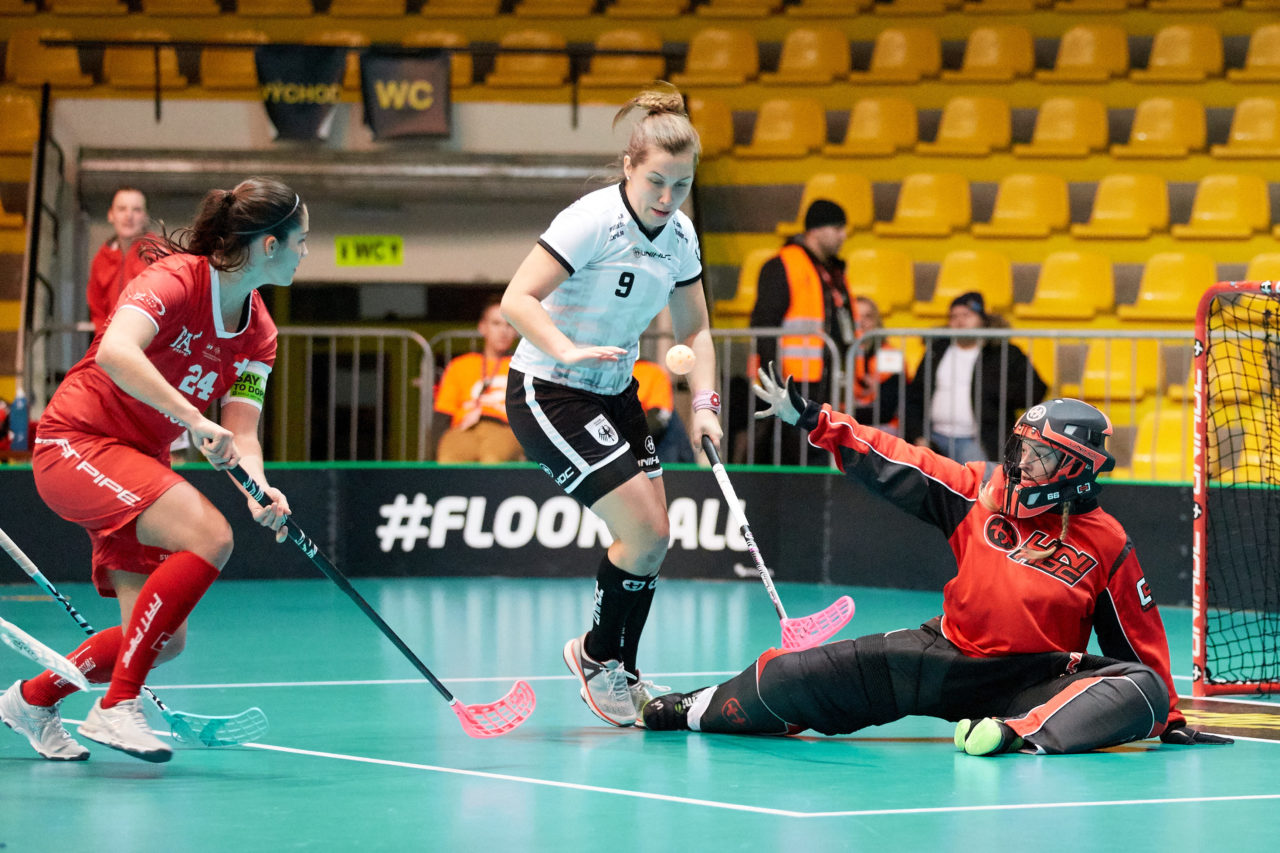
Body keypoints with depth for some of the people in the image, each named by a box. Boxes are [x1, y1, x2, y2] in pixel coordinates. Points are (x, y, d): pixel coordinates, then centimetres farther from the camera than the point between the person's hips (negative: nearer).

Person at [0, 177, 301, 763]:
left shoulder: (259, 333, 3)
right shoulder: (176, 279, -20)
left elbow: (240, 434, -3)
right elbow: (115, 352, -38)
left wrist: (259, 494, -24)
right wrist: (196, 421, -45)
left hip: (138, 464, 8)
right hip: (77, 444, -8)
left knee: (165, 641, -1)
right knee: (209, 536, -29)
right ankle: (116, 708, -24)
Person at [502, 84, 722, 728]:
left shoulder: (681, 236, 1)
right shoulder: (592, 221, -21)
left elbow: (693, 330, 12)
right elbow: (516, 299, -27)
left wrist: (704, 403, -2)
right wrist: (567, 350, -42)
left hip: (614, 395, 8)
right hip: (548, 393, -8)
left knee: (655, 536, 3)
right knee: (641, 530, -14)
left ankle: (622, 676, 19)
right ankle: (596, 655, 9)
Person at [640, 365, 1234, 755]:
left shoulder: (1107, 545, -4)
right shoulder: (980, 490, 2)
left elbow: (1140, 642, 2)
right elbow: (890, 463, 3)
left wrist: (1168, 719, 1)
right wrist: (811, 420, -1)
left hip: (1037, 679, -2)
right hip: (947, 655, 2)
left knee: (1142, 688, -32)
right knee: (803, 672, -7)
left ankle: (1023, 734, -53)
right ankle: (695, 711, 17)